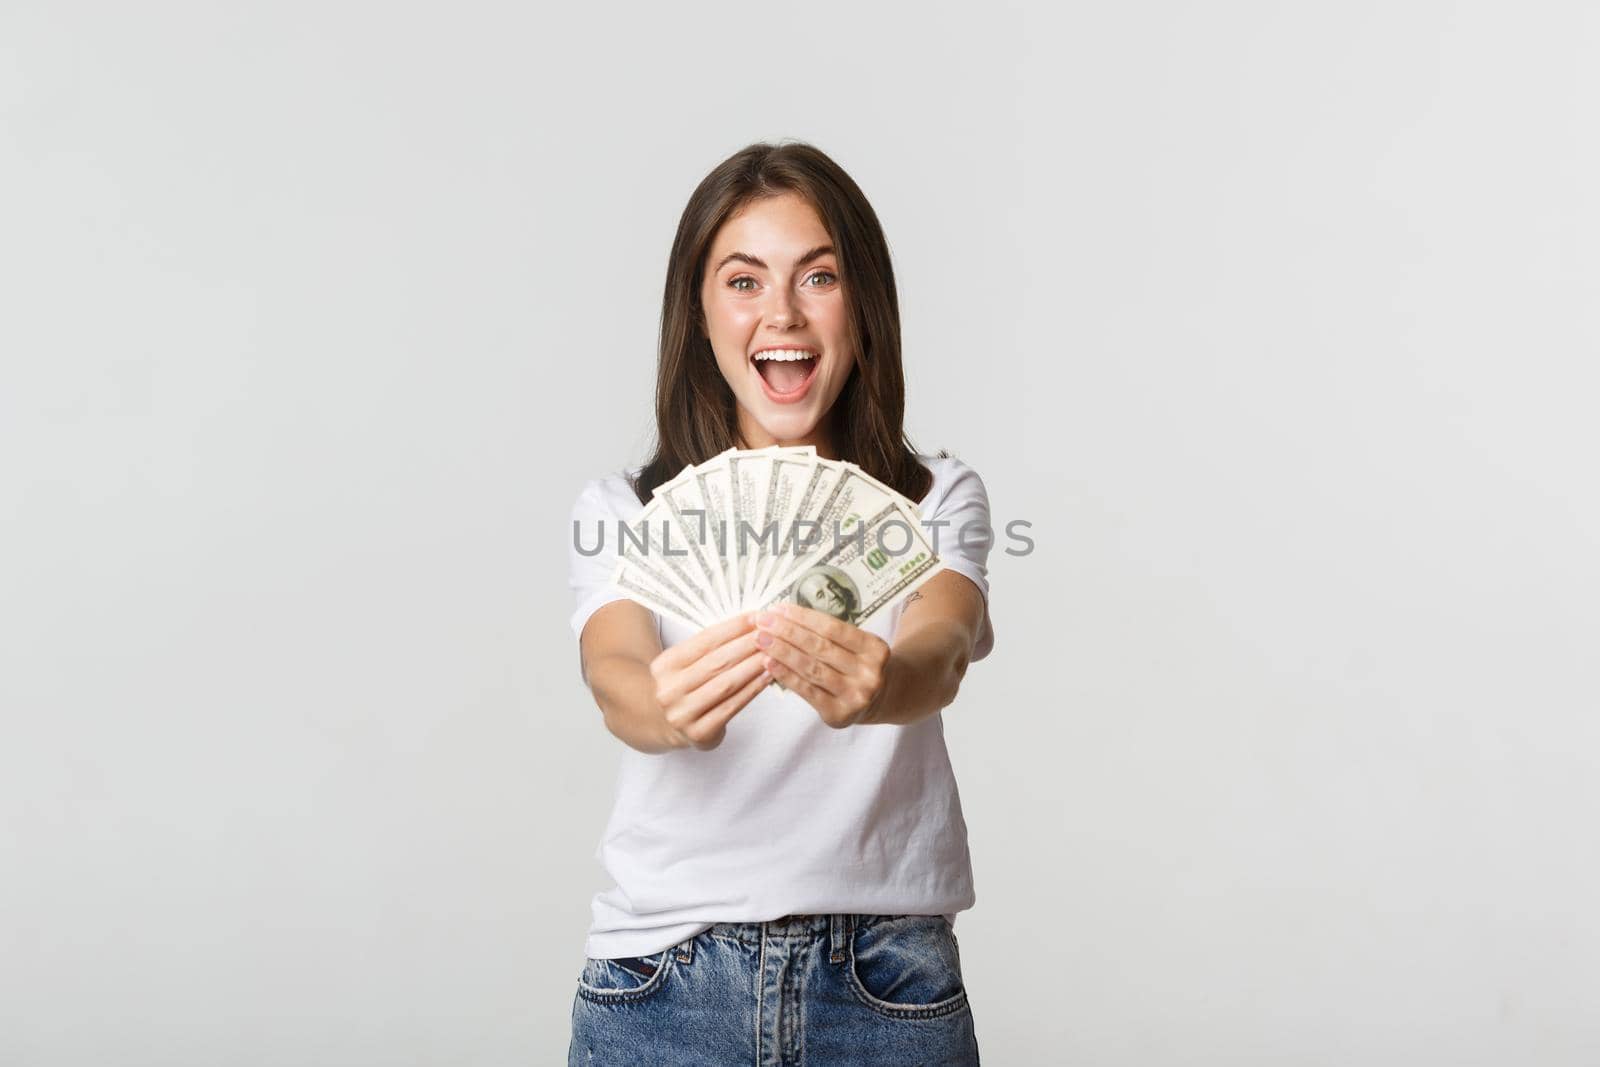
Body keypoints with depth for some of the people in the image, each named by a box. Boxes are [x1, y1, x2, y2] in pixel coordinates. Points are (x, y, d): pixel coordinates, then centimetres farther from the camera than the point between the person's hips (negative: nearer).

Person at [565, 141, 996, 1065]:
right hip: (665, 979, 0)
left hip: (886, 982, 0)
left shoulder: (938, 499, 3)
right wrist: (665, 706, -39)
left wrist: (877, 684, -40)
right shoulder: (623, 509, 3)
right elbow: (614, 678, -15)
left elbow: (943, 652, -17)